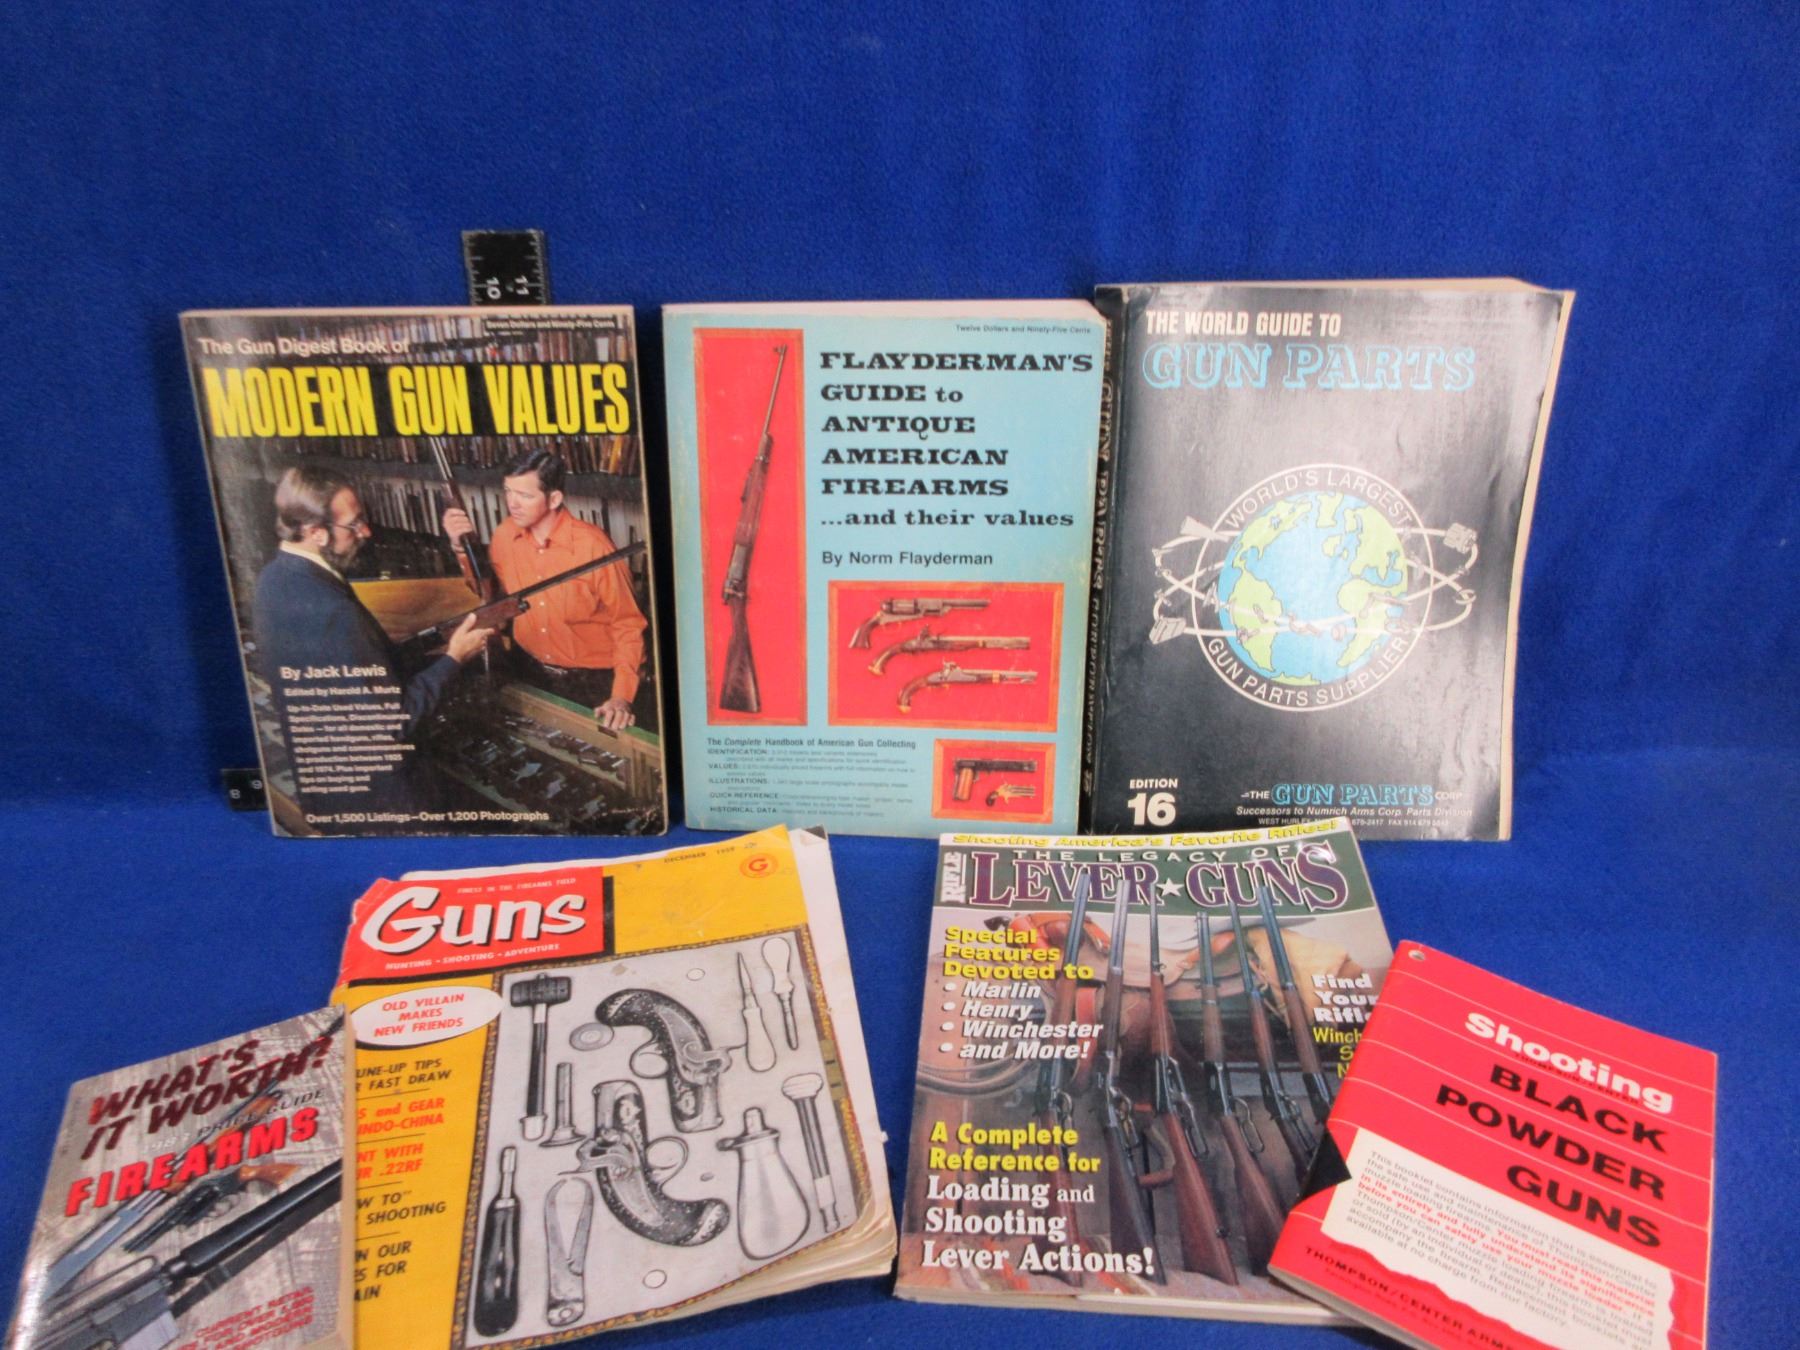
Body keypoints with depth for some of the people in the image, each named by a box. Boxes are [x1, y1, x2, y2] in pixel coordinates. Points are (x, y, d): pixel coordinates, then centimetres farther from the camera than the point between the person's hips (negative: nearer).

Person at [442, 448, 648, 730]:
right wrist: (462, 546, -7)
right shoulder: (505, 535, -7)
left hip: (594, 683, -5)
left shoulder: (593, 546, -23)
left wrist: (622, 696, -26)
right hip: (536, 676, 5)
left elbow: (628, 624, -17)